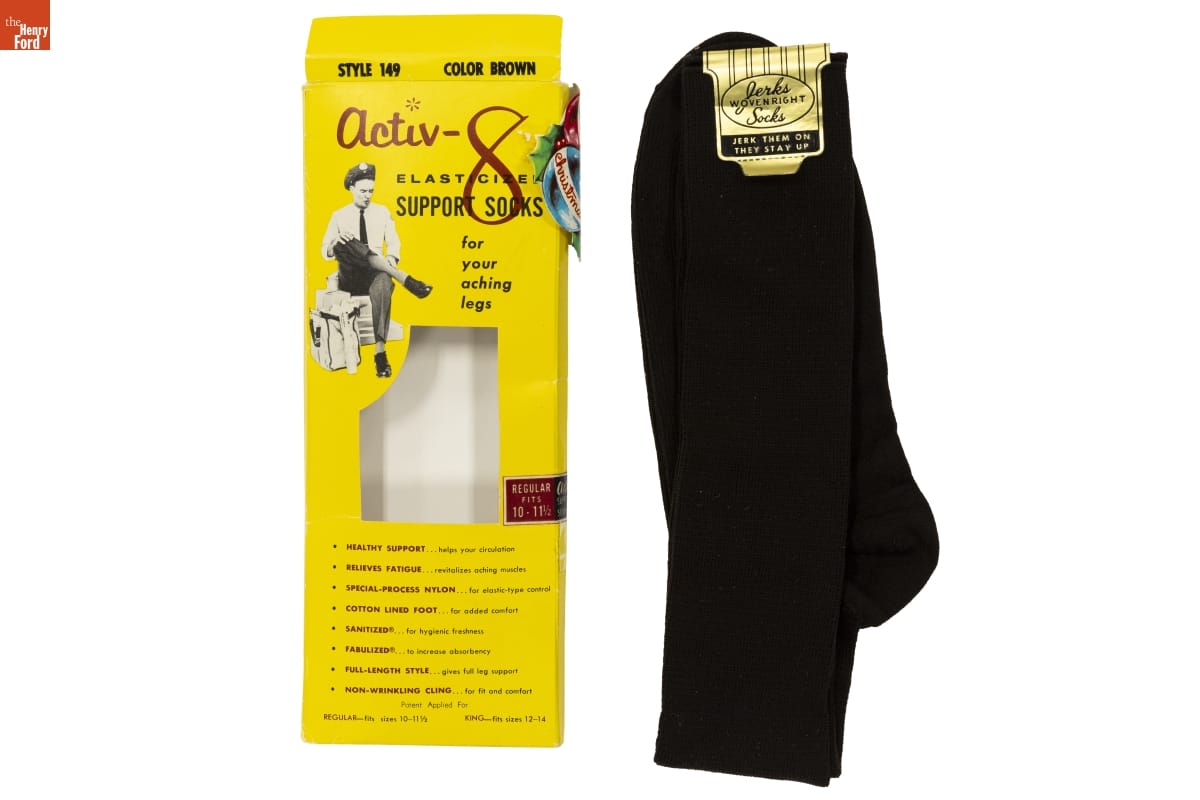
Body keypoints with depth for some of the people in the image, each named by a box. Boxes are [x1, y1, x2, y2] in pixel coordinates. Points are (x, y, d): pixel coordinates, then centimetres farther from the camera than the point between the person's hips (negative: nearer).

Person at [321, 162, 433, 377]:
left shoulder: (382, 212, 16)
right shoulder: (339, 216, 12)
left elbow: (393, 242, 13)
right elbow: (325, 252, 8)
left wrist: (392, 257, -12)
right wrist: (337, 241, -16)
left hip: (375, 273, 0)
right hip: (350, 277, 0)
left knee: (382, 283, -40)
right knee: (347, 246, -34)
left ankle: (380, 352, -47)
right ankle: (405, 280, -43)